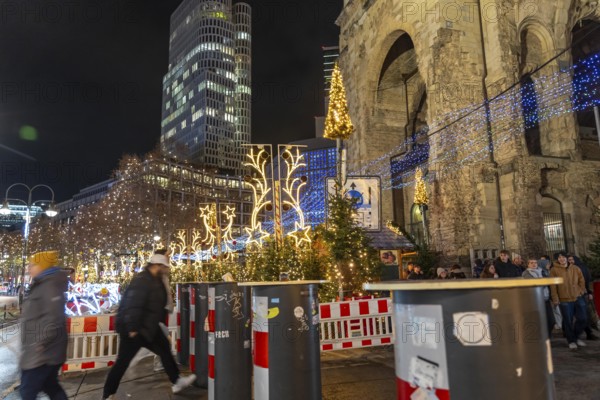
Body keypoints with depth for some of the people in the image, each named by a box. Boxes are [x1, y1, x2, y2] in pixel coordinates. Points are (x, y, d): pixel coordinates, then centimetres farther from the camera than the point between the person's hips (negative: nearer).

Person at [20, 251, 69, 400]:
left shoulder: (50, 286, -19)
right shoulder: (41, 285, 15)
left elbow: (54, 318, -27)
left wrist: (41, 343, -23)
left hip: (42, 353, -10)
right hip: (46, 352, 10)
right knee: (51, 386, 17)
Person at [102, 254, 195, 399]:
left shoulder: (156, 281, 9)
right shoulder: (141, 281, -24)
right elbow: (132, 305, -29)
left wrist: (161, 320, 17)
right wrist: (132, 329, -28)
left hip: (147, 326, 10)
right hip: (133, 329, -10)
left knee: (164, 349, 13)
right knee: (123, 361, 1)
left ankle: (176, 381, 22)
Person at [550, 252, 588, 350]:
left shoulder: (575, 269, 6)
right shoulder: (554, 270, -5)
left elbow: (582, 281, 14)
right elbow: (553, 286, -5)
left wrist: (581, 291, 2)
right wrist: (555, 299, -8)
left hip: (578, 298, 4)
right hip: (564, 300, -4)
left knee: (583, 319, 7)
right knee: (568, 322, 1)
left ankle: (576, 336, 30)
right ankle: (571, 341, 17)